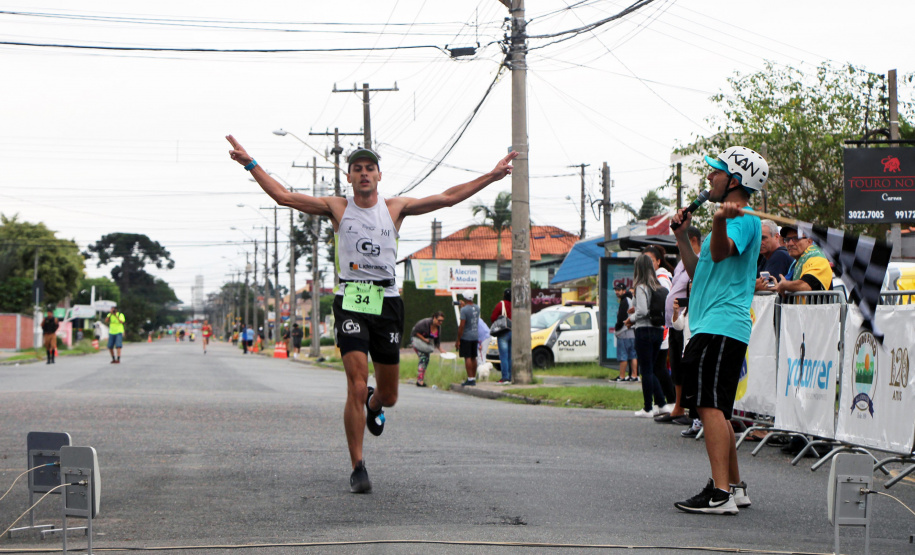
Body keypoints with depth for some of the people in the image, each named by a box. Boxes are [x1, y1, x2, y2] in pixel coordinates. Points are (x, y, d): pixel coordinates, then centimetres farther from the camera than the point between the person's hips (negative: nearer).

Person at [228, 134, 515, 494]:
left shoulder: (395, 208, 9)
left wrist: (492, 176, 5)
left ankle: (373, 405, 47)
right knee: (356, 387, -15)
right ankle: (358, 469, -7)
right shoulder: (337, 208, 6)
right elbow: (283, 196, 2)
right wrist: (251, 164, -4)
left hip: (387, 301, 2)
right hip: (351, 301, -2)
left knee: (389, 395, 8)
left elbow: (447, 198, 9)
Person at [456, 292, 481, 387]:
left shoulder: (464, 310, -16)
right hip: (475, 336, 7)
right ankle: (474, 378, 18)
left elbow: (462, 326, -18)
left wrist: (458, 340, -13)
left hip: (466, 337, -7)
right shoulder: (477, 308, 6)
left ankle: (470, 379, -10)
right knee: (473, 358, 13)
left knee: (467, 358, -6)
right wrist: (464, 305, 38)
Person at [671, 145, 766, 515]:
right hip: (713, 328, 11)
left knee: (710, 405, -16)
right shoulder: (729, 219, 25)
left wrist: (720, 221, -47)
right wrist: (682, 236, 21)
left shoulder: (743, 218, -8)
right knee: (715, 409, 14)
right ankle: (734, 487, 20)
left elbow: (722, 252, -29)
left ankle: (721, 494, -20)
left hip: (721, 328, -11)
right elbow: (699, 271, 28)